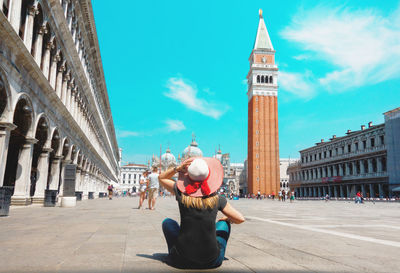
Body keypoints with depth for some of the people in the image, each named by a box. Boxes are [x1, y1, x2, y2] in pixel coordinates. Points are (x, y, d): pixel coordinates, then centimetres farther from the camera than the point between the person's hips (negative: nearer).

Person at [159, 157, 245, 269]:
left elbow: (161, 178, 12)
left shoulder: (181, 193, -7)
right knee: (224, 223, 27)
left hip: (182, 261, 0)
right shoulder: (216, 198, -5)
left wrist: (178, 168, -2)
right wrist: (227, 219, 24)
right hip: (212, 262, 0)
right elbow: (240, 219, 4)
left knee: (167, 222, 24)